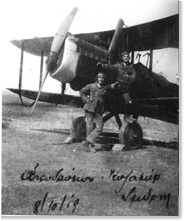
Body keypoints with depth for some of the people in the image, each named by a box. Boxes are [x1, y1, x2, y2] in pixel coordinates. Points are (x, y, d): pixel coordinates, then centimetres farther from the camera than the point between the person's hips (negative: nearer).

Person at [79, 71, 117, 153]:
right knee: (89, 127, -2)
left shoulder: (106, 87, 3)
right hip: (90, 109, -2)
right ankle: (91, 145, 9)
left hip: (99, 110, 3)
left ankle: (87, 141, 0)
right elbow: (81, 91, 10)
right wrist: (86, 99, 0)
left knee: (99, 127, -6)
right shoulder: (91, 86, -1)